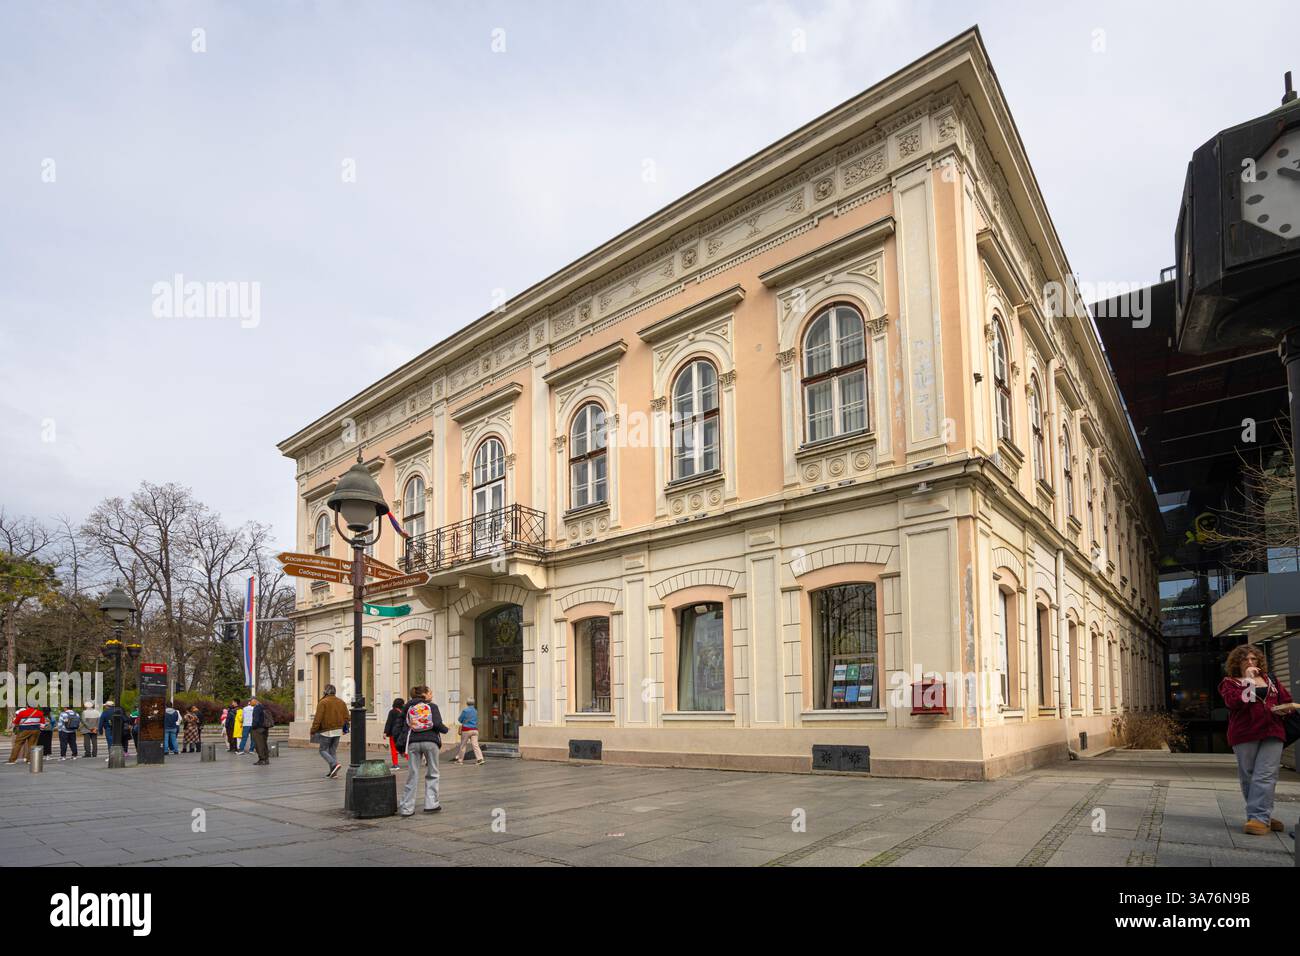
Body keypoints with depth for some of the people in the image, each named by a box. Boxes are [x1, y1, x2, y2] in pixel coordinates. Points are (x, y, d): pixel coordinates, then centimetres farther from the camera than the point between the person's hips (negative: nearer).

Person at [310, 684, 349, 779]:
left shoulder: (323, 702, -11)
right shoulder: (341, 702, 8)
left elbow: (317, 718, -15)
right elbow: (346, 717, 10)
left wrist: (313, 731, -8)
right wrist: (344, 729, 22)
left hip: (326, 731, -6)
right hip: (338, 731, 6)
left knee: (323, 750, 5)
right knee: (333, 751, 13)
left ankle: (335, 764, -16)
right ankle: (333, 772, 8)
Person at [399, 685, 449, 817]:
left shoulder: (409, 707, 14)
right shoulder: (432, 706, 3)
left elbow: (402, 722, 11)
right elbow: (437, 724, -9)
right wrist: (445, 729, 10)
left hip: (413, 743, 3)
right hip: (430, 741, -3)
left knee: (412, 775, 6)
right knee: (432, 774, 10)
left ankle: (407, 807, 3)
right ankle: (431, 804, 6)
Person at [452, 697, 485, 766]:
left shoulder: (465, 711, -9)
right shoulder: (475, 711, 8)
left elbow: (460, 720, 2)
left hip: (466, 730, -4)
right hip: (475, 729, 4)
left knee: (463, 745, 8)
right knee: (475, 744, -1)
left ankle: (460, 759, 16)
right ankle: (480, 758, -13)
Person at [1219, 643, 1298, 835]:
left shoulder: (1269, 680, 20)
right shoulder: (1229, 682, 6)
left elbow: (1287, 700, 24)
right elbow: (1234, 702, -13)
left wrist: (1284, 708, 1)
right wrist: (1248, 680, -10)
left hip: (1272, 733, 2)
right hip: (1245, 735, -2)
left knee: (1264, 776, -9)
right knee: (1248, 777, 2)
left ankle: (1259, 818, -11)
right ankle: (1264, 817, 14)